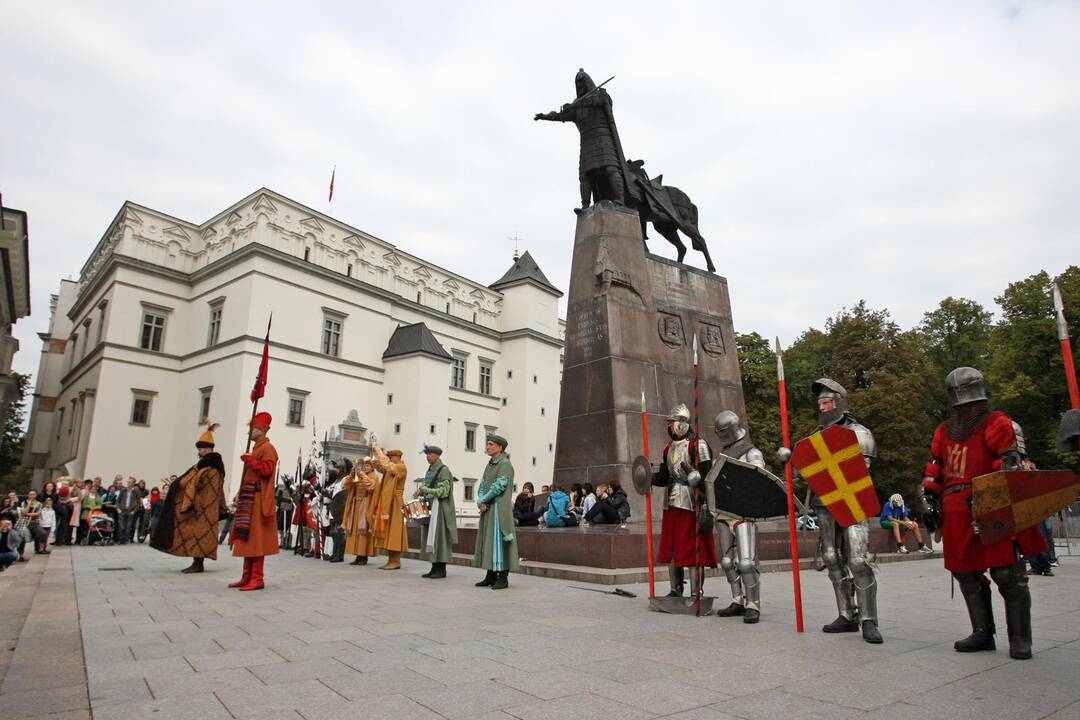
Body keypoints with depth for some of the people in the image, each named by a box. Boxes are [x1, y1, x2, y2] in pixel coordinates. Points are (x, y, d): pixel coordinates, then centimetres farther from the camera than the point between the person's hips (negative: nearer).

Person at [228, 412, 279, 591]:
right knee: (247, 538, 10)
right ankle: (247, 577, 15)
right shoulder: (256, 449, 22)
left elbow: (267, 470, -22)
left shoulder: (267, 448, -8)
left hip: (258, 500, -10)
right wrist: (240, 493, 15)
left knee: (256, 538, -9)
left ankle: (258, 579, -7)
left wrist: (249, 460, -18)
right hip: (249, 499, 10)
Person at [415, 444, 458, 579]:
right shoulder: (430, 470, 15)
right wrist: (420, 492, 1)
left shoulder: (444, 470, -10)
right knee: (430, 536, 8)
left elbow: (443, 491, -17)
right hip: (430, 507, 8)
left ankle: (441, 569, 0)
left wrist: (424, 489, -20)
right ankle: (434, 568, 13)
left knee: (439, 536, -6)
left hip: (440, 507, -8)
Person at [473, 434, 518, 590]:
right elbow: (482, 486, 13)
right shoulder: (489, 465, 17)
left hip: (499, 508, -8)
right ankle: (491, 576, 17)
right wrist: (481, 502, -5)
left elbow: (499, 486, -17)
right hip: (487, 509, 8)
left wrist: (483, 501, -8)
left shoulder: (505, 464, -9)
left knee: (498, 540, -7)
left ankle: (503, 578, -1)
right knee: (488, 540, 10)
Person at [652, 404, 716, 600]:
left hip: (691, 504, -8)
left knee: (693, 549, -3)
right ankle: (676, 590, 23)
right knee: (671, 549, 11)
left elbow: (707, 477, -13)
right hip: (671, 504, 8)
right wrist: (650, 479, -1)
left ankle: (696, 593, 6)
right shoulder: (669, 447, 16)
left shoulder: (698, 445, -8)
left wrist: (706, 505, -20)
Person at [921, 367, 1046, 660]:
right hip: (957, 516, 6)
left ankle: (1020, 639, 9)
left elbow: (1011, 465, -11)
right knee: (966, 574, 9)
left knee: (1007, 574, -4)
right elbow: (933, 471, 22)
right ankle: (982, 634, 21)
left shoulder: (996, 424, 0)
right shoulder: (944, 430, 17)